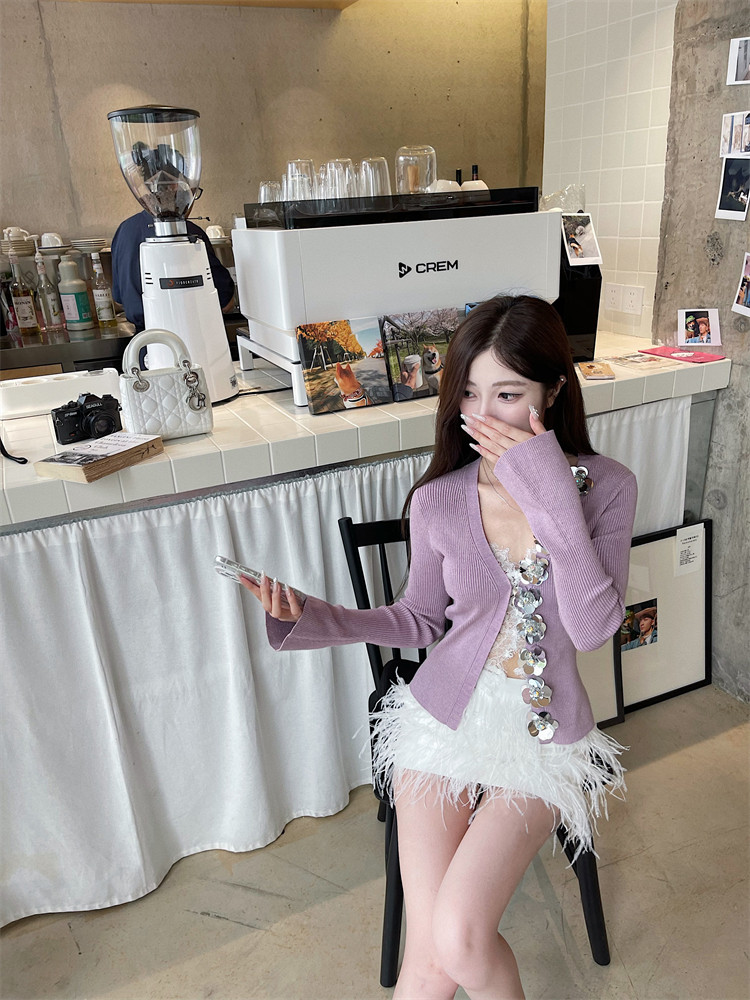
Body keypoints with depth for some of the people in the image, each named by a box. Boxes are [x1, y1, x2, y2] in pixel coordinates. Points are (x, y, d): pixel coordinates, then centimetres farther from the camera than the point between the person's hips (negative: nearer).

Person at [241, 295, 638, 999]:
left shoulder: (606, 487, -11)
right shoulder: (438, 500, -9)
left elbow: (593, 630, -19)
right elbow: (422, 619, 4)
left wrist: (554, 501, -30)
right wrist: (315, 619, -11)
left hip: (546, 735, 0)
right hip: (446, 717, 1)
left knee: (459, 939, -15)